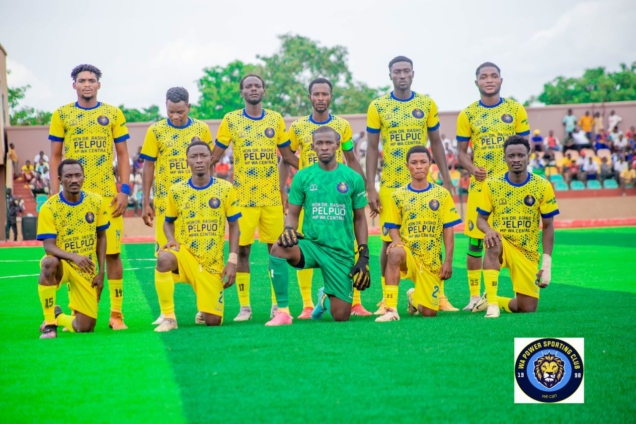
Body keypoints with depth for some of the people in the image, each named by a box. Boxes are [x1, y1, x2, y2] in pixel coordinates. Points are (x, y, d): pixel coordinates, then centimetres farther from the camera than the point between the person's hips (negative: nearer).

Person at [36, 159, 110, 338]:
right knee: (49, 263, -41)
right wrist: (74, 257, -38)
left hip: (87, 271, 3)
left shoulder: (96, 202, -2)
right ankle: (49, 323, -23)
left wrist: (101, 272, 0)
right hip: (63, 264, -3)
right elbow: (49, 246, -19)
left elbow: (101, 237, 8)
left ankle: (59, 318, 32)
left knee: (85, 327, -6)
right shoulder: (49, 208, -13)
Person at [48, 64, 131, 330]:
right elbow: (55, 156, 7)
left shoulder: (113, 114, 6)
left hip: (107, 194, 0)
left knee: (112, 252, -2)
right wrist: (55, 192, -2)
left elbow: (123, 155, 7)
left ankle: (116, 313, 5)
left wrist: (124, 190, -3)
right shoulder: (61, 115, 6)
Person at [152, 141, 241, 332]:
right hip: (185, 254, 0)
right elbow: (168, 222, 12)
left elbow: (234, 225, 3)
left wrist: (232, 261, -5)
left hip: (212, 264, 1)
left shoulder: (225, 189, -2)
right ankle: (168, 317, -24)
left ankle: (205, 310, 36)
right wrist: (171, 240, -11)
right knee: (164, 259, -38)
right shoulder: (176, 191, -1)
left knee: (213, 321, -4)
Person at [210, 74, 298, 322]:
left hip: (272, 197, 2)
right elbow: (214, 157, 5)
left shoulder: (276, 119, 8)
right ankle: (244, 306, 8)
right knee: (242, 249, -1)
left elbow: (287, 155, 15)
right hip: (243, 196, -2)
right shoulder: (230, 120, 2)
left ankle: (277, 304, 13)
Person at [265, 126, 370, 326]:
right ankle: (283, 311, -20)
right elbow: (293, 213, 7)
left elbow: (359, 219, 8)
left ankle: (325, 298, 37)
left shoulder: (353, 178, 1)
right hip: (311, 244, 0)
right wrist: (288, 230, -18)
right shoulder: (303, 177, 1)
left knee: (341, 317, -3)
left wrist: (363, 256, 2)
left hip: (341, 252, 0)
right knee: (278, 249, -34)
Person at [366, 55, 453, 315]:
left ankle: (438, 294, 9)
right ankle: (386, 298, 11)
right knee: (389, 241, 1)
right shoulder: (377, 107, 1)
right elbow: (371, 148, 2)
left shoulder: (427, 104, 5)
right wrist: (370, 188, -4)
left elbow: (436, 143, 11)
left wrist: (446, 180, 4)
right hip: (390, 185, -1)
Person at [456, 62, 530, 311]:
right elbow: (461, 151, 8)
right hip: (480, 184, 0)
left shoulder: (515, 110, 4)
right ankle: (475, 295, 8)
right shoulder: (467, 115, 5)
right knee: (475, 238, 0)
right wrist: (471, 168, -13)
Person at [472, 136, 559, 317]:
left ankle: (497, 301, 28)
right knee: (493, 245, -39)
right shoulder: (492, 185, -5)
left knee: (528, 308, -3)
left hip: (528, 253, 1)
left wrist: (547, 263, -7)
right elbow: (481, 219, 1)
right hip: (502, 243, -1)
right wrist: (489, 230, -24)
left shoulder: (542, 186, -5)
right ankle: (490, 302, -32)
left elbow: (548, 227, -1)